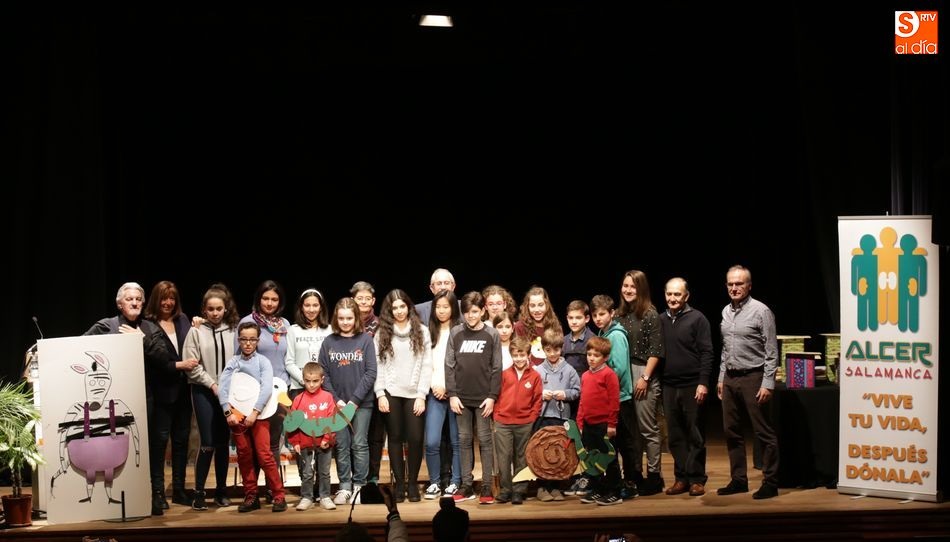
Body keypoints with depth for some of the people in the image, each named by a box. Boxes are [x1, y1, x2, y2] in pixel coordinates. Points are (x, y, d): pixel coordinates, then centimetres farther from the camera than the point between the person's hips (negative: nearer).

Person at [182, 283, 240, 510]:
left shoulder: (233, 330, 3)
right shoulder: (196, 331, -3)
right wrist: (212, 384, -9)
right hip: (204, 392, -2)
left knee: (223, 443, 8)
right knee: (207, 444, -6)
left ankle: (221, 490, 18)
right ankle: (198, 492, 4)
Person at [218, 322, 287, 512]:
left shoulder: (263, 361, 2)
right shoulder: (233, 362, 8)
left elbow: (267, 388, -10)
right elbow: (222, 387, 0)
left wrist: (254, 413, -17)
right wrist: (228, 412, -11)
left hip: (258, 414, -3)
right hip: (237, 415, 3)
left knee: (264, 455, -10)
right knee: (244, 456, 5)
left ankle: (278, 496, -5)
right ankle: (251, 497, 14)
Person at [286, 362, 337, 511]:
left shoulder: (327, 397, -2)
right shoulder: (299, 399, -1)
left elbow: (332, 420, -4)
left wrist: (327, 438, -12)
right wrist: (295, 442, -6)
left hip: (324, 443, 0)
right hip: (305, 443, 0)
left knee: (324, 472, 10)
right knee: (306, 473, 5)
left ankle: (325, 497, 18)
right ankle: (306, 498, 15)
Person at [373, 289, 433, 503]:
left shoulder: (421, 331, 4)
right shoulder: (382, 333, 5)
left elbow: (426, 365, 1)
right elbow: (378, 365, 3)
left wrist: (422, 395, -5)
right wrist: (380, 394, -5)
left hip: (414, 394, 0)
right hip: (391, 393, 0)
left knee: (415, 439, -4)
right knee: (395, 438, 4)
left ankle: (413, 483, 10)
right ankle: (399, 483, 12)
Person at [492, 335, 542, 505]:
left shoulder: (535, 376, 1)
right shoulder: (504, 374, 3)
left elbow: (537, 401, 2)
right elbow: (497, 396, 6)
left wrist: (531, 418, -5)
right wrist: (497, 416, 0)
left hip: (524, 425, -1)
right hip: (503, 423, 1)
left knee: (521, 459, 7)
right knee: (503, 458, 1)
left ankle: (519, 491, 13)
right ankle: (505, 490, 10)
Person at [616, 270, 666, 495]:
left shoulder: (650, 314, -5)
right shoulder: (620, 314, 11)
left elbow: (655, 350, -9)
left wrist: (645, 377, -14)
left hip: (643, 374, -6)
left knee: (647, 428, -3)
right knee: (628, 427, 8)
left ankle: (654, 475, 4)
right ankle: (633, 474, 16)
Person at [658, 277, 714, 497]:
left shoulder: (697, 319, -3)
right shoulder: (660, 320, 8)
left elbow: (706, 353, -7)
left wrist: (703, 383, -13)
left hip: (692, 386, -4)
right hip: (668, 386, 4)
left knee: (695, 435, 2)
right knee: (675, 436, 7)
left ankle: (696, 479, 8)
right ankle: (681, 477, 14)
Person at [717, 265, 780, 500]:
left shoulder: (761, 311, -9)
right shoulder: (726, 312, 11)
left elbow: (771, 352, -10)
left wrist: (767, 384, -15)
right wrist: (721, 378, 15)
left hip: (752, 377, -7)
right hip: (730, 378, 7)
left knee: (763, 432, -3)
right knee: (731, 432, 10)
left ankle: (770, 483, 2)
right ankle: (738, 480, 19)